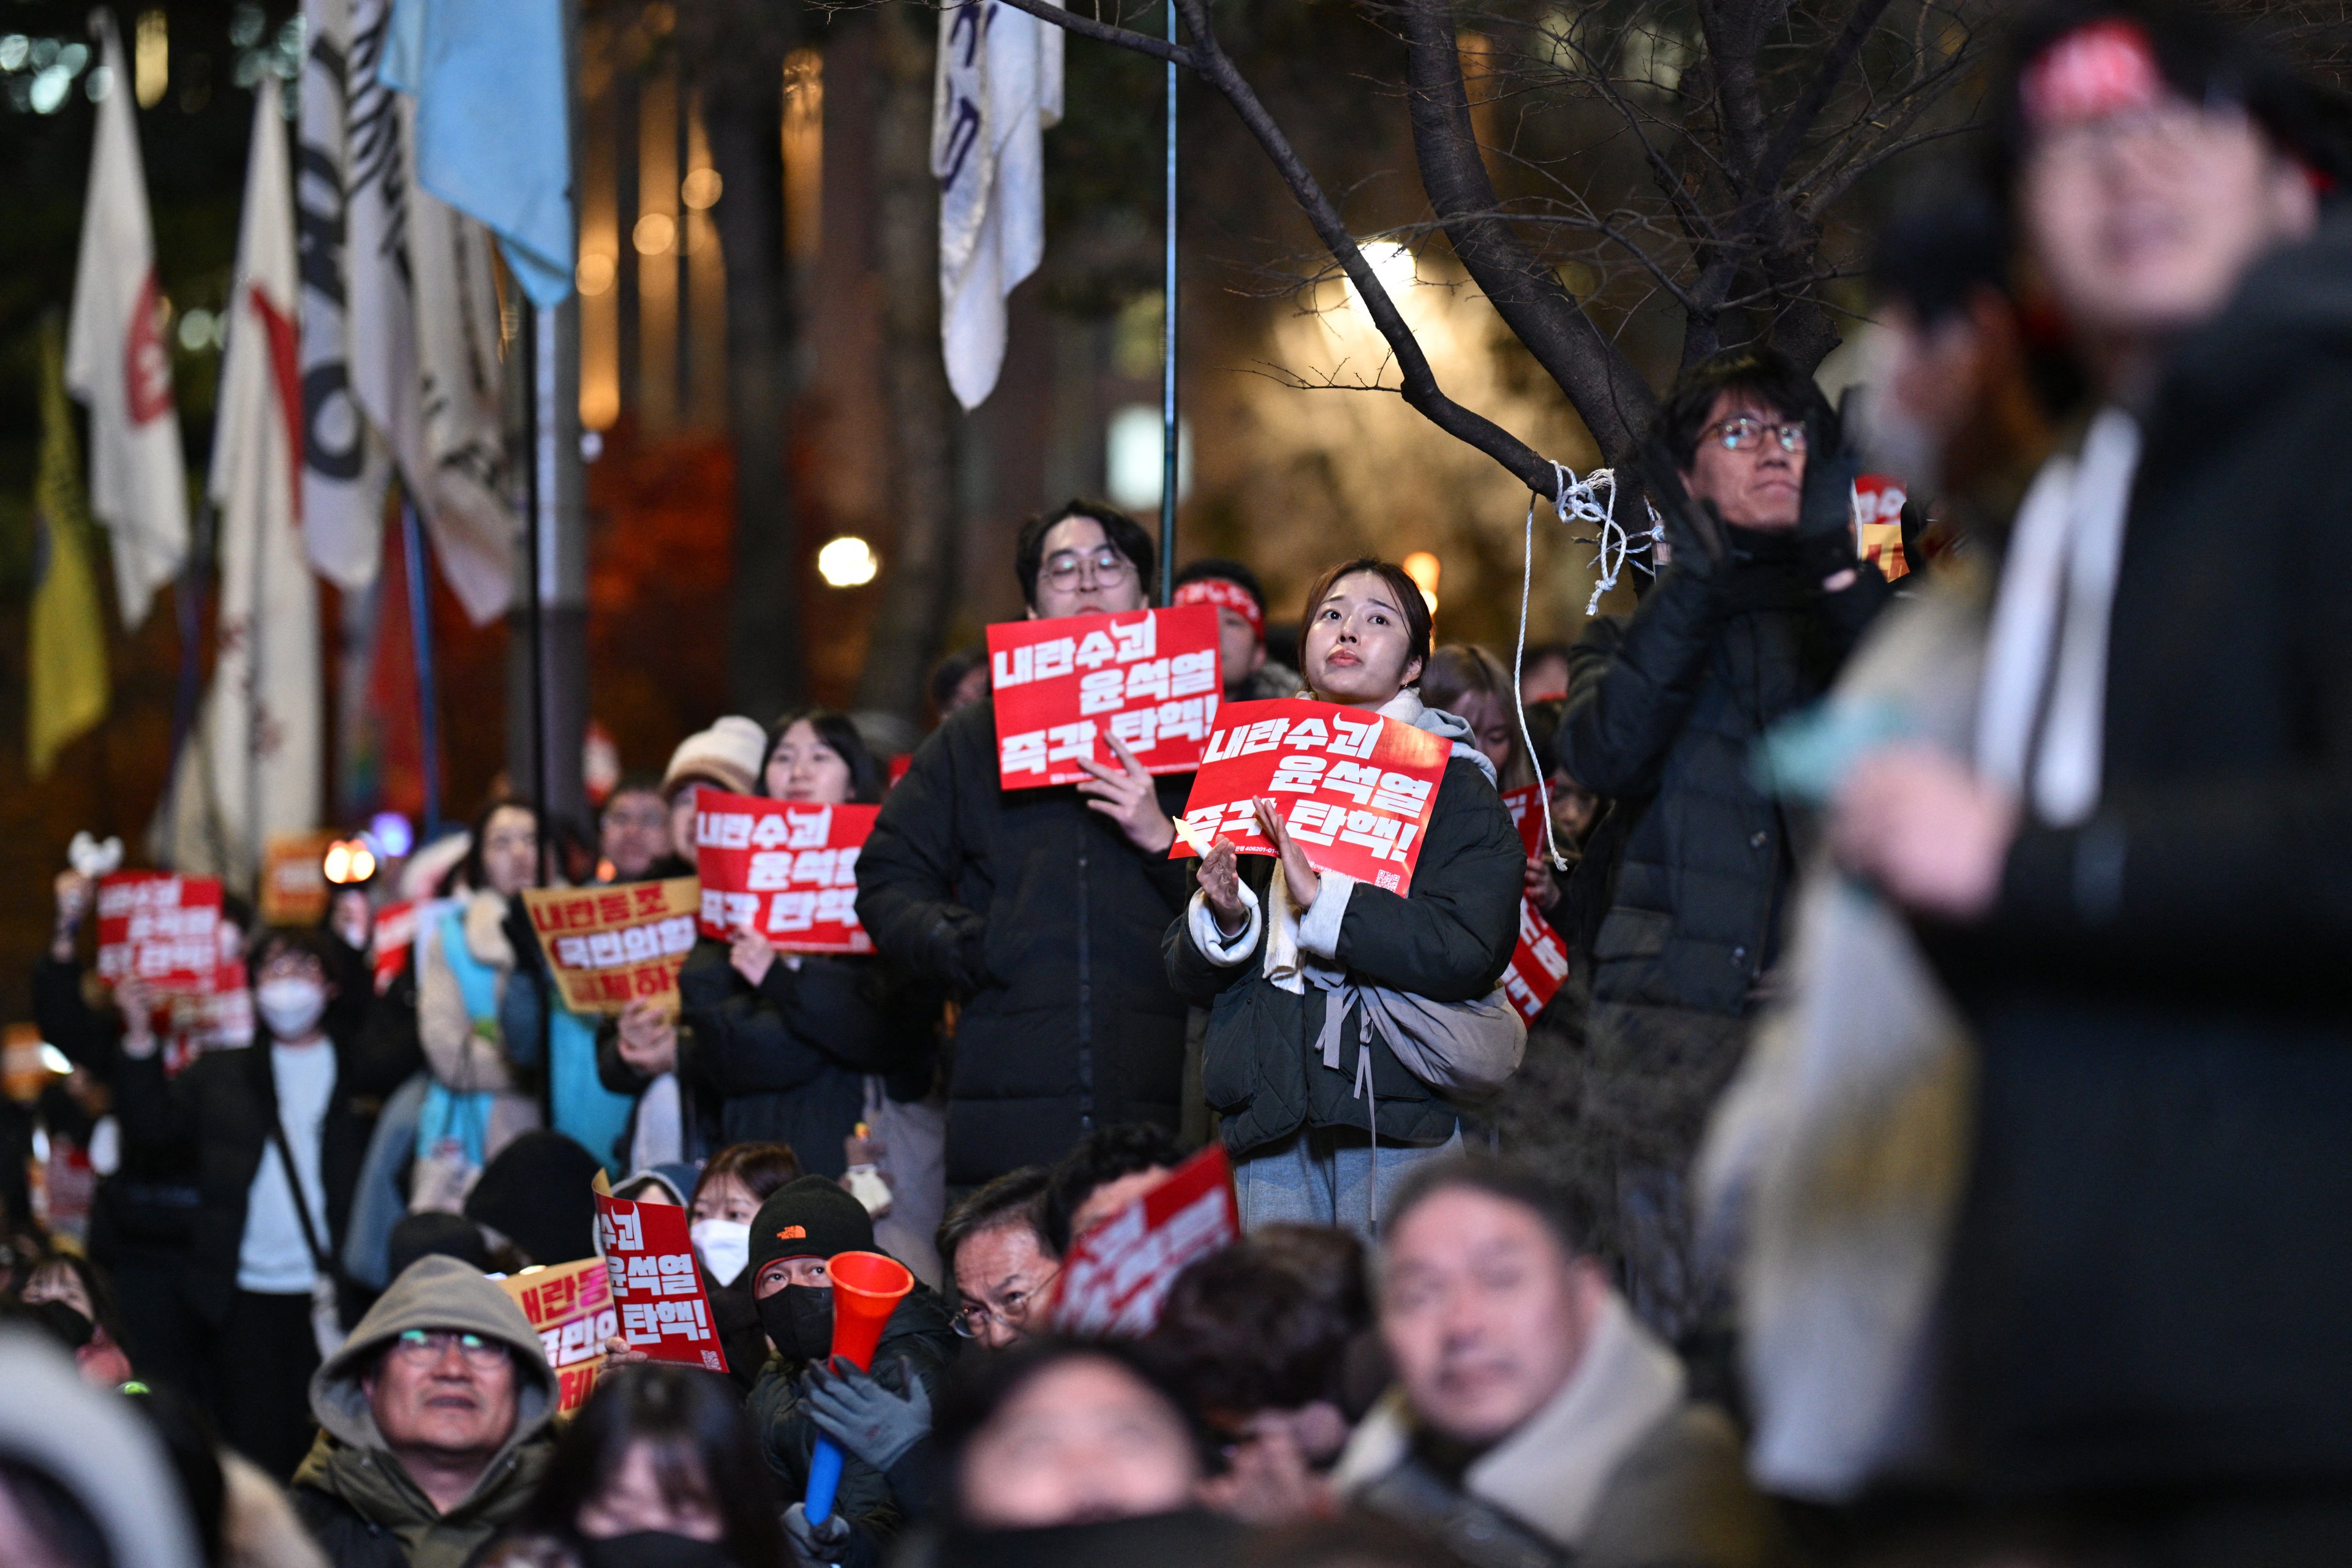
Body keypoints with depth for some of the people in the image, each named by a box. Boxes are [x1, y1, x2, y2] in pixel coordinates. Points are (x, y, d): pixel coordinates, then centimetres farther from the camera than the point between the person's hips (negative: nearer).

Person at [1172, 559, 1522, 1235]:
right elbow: (1187, 975, 15)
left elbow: (1471, 951, -12)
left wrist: (1323, 900, -18)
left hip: (1399, 1115, -4)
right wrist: (1223, 918, -7)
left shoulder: (1456, 786, 5)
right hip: (1273, 1116, 4)